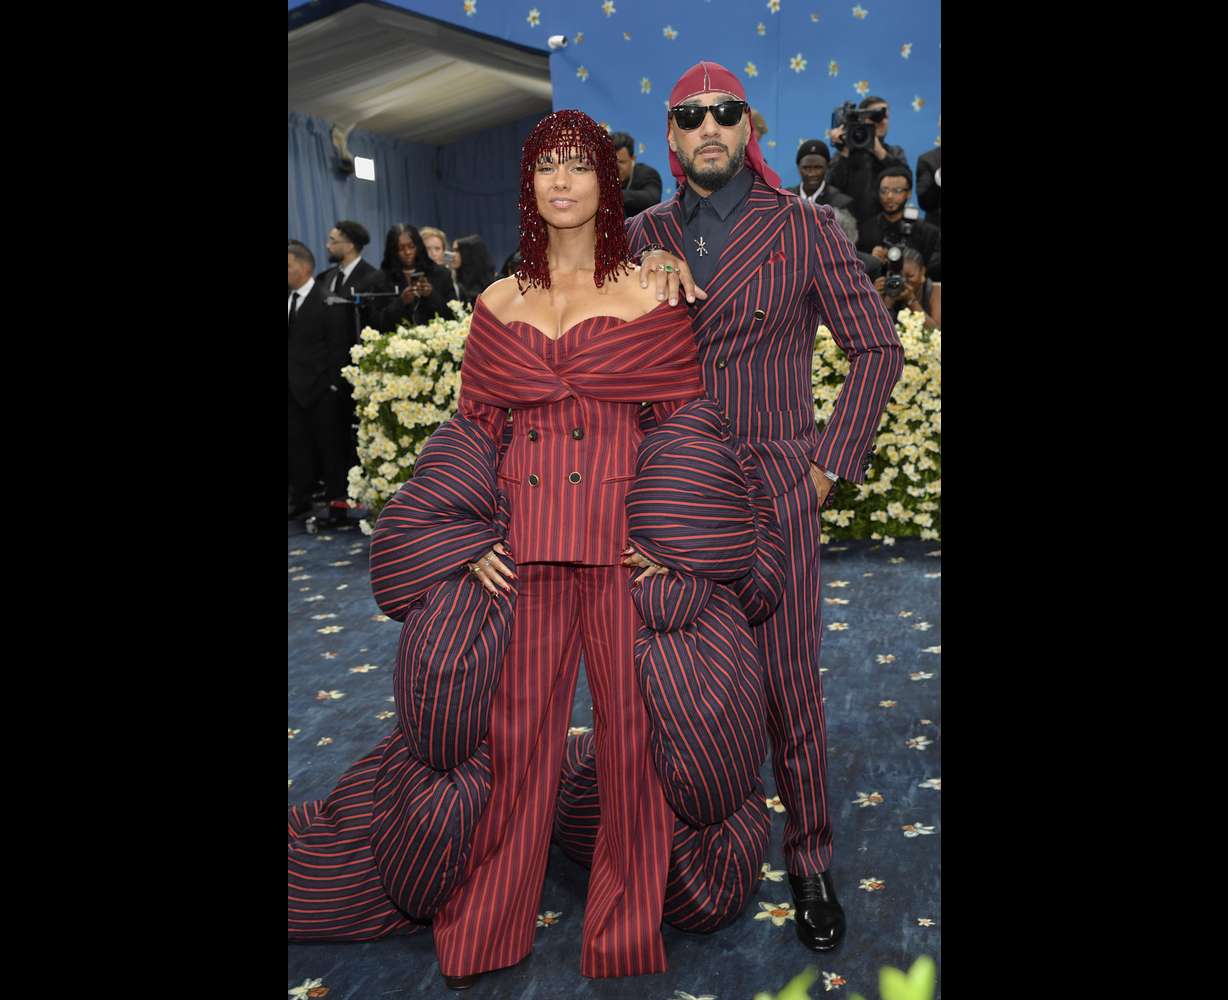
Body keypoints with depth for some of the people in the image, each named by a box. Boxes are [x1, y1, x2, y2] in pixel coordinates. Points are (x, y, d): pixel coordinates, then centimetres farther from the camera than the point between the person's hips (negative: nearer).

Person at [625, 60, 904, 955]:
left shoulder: (807, 228, 4)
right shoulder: (644, 234, 11)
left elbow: (879, 350, 4)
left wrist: (830, 464, -3)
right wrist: (641, 267, -12)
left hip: (774, 487, -2)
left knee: (790, 684, 1)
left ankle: (810, 862, 19)